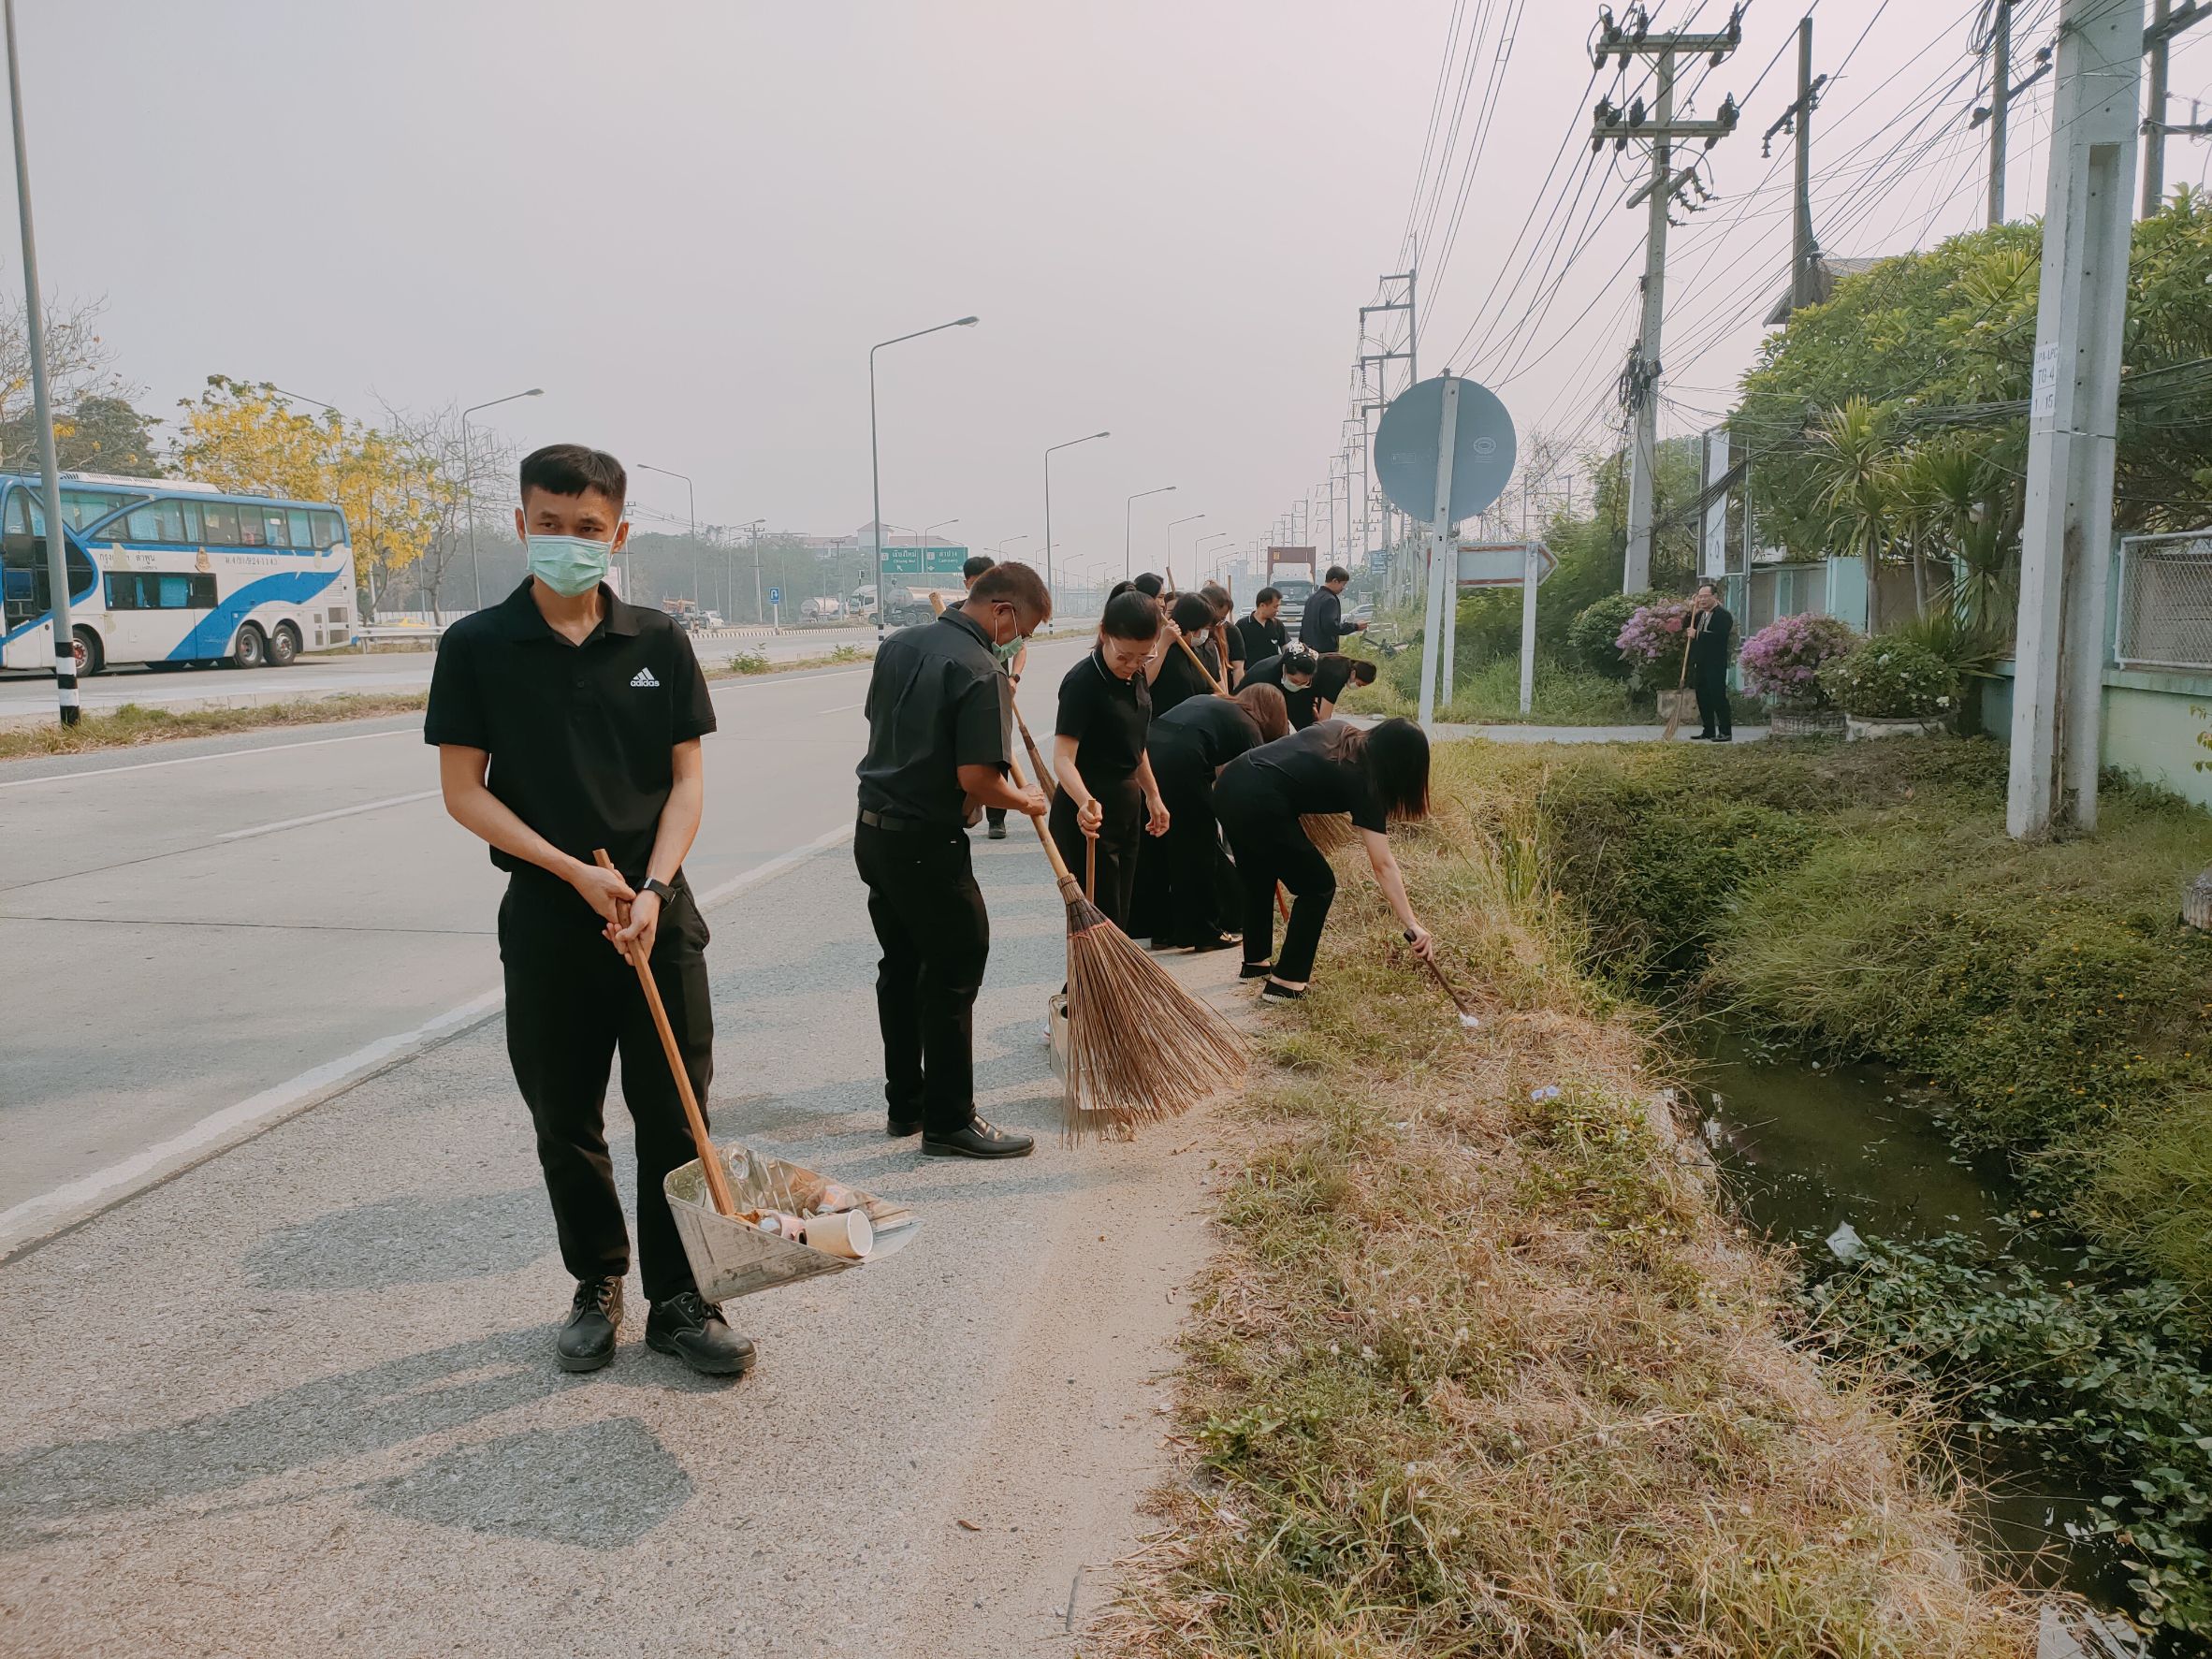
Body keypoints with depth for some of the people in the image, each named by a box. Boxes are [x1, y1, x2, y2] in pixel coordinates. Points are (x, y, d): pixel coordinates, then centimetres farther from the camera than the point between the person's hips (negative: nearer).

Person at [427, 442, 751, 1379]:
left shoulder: (659, 642, 2)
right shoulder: (478, 646, -2)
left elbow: (687, 779, 2)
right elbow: (463, 791, -3)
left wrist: (652, 888, -13)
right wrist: (578, 872, -13)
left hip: (658, 913, 1)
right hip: (547, 917, 0)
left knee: (676, 1116, 4)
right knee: (565, 1124, 11)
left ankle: (679, 1301, 17)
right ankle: (597, 1287, 30)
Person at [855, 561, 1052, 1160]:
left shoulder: (900, 643, 7)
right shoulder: (981, 673, -19)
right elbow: (976, 779, -22)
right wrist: (1022, 801, -5)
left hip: (874, 831, 9)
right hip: (928, 845, -8)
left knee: (900, 969, 17)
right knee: (953, 978, 2)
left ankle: (905, 1104, 28)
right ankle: (949, 1122, 9)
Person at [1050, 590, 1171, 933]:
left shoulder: (1135, 677, 5)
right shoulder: (1083, 682, -20)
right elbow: (1064, 757, -29)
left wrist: (1152, 795, 23)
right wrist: (1085, 802, -47)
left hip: (1127, 806, 8)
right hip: (1089, 814, -8)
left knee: (1119, 917, 15)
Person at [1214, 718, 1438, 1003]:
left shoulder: (1339, 730, 17)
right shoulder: (1362, 783, -1)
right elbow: (1383, 865, -4)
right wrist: (1411, 924, -5)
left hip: (1228, 785, 8)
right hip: (1260, 805, -8)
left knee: (1259, 881, 28)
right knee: (1318, 887, 11)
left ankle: (1255, 962, 44)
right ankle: (1285, 982, 12)